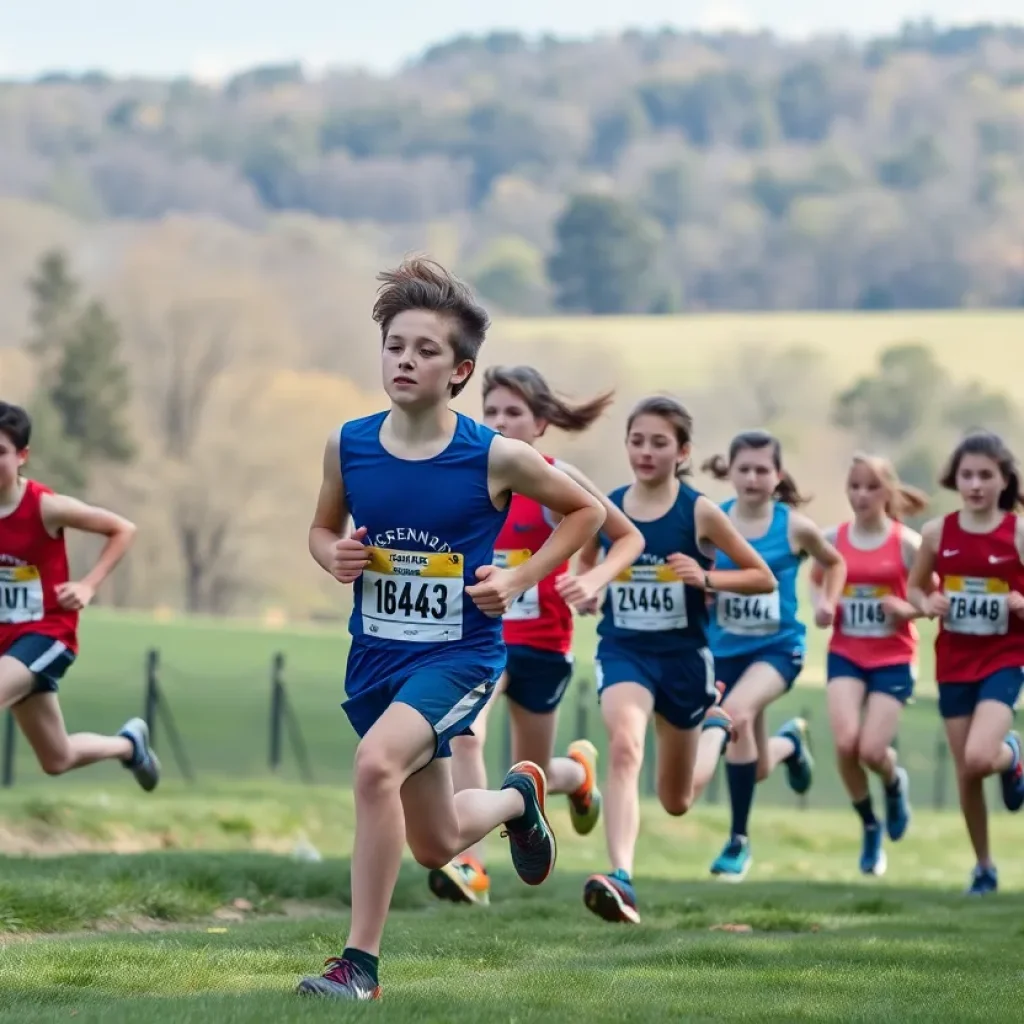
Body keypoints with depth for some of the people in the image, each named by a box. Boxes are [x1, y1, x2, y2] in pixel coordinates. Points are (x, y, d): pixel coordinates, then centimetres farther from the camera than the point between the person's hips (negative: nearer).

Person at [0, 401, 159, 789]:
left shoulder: (45, 507, -16)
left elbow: (123, 530, -6)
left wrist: (88, 586, -15)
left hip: (47, 634, -5)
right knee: (57, 760, 17)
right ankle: (128, 744, 45)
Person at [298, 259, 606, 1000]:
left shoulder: (496, 458, -14)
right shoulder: (348, 446, -5)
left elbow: (586, 510, 2)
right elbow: (323, 528, 13)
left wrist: (520, 578, -9)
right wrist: (333, 555, -10)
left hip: (460, 654, -5)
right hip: (377, 654, 5)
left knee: (377, 762, -33)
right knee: (437, 846, 17)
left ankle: (361, 961, -23)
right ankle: (517, 797, 54)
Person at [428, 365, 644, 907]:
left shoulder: (557, 481, -11)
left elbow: (630, 538, -1)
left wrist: (594, 580, -18)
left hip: (542, 643, -2)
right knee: (463, 734, -28)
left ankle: (579, 771, 49)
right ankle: (470, 868, -25)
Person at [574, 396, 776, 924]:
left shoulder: (699, 512, -9)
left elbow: (764, 578, -3)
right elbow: (584, 563, 18)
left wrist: (706, 578, -19)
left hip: (683, 654, 0)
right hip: (623, 650, 0)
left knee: (677, 801, 17)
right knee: (624, 747, -32)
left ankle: (715, 725, 50)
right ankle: (620, 879, -39)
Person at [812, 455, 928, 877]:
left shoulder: (906, 542, -8)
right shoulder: (833, 539, 0)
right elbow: (816, 579, 18)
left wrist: (910, 609, -20)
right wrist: (822, 604, -3)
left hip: (893, 659, -2)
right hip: (845, 655, 2)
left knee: (872, 751, -11)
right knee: (846, 743, -18)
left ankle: (895, 783, 29)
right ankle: (869, 825, 8)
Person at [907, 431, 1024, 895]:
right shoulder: (938, 532, -2)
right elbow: (916, 587, 11)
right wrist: (927, 605, -9)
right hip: (954, 663, 3)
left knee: (980, 758, -22)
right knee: (965, 774, 6)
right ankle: (984, 866, 25)